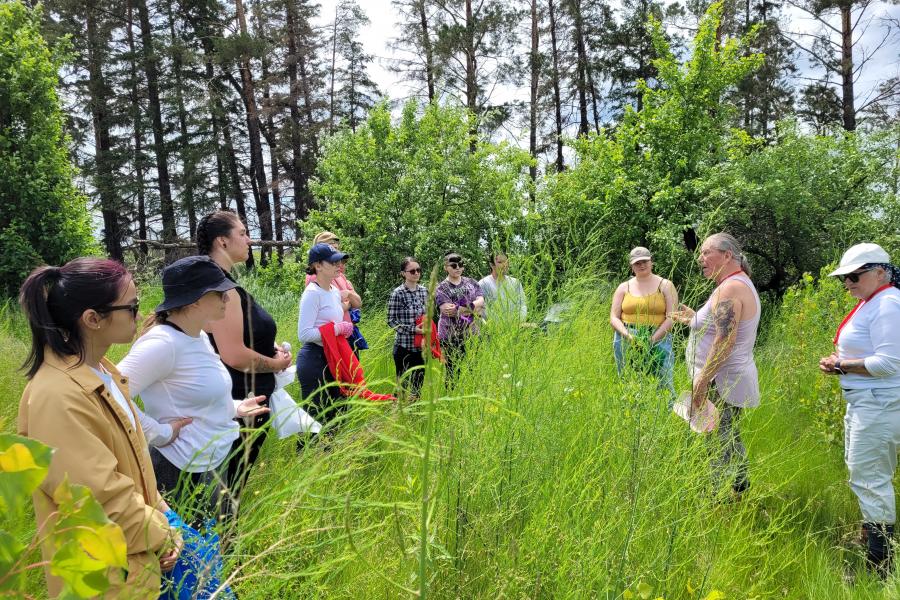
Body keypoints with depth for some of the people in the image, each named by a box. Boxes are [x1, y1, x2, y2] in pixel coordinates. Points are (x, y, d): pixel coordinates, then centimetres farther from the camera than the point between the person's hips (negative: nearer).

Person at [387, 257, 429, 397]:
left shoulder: (424, 291, 7)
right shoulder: (397, 293, -10)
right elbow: (391, 321, -10)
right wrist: (413, 329, -18)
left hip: (421, 346, 5)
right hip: (404, 346, -5)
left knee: (418, 384, 13)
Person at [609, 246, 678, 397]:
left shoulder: (665, 285, 6)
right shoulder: (624, 287, 11)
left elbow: (672, 317, -2)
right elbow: (614, 318, 5)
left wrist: (652, 339, -13)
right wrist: (628, 335, -13)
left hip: (658, 337, -2)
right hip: (627, 337, 2)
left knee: (663, 379, -11)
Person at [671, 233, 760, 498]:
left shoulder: (729, 289, -18)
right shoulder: (742, 284, 15)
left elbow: (725, 342, -25)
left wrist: (702, 381, -24)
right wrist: (695, 320, 20)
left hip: (722, 384, -11)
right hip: (733, 379, 11)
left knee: (719, 445, -6)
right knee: (731, 439, 21)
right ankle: (741, 491, 33)